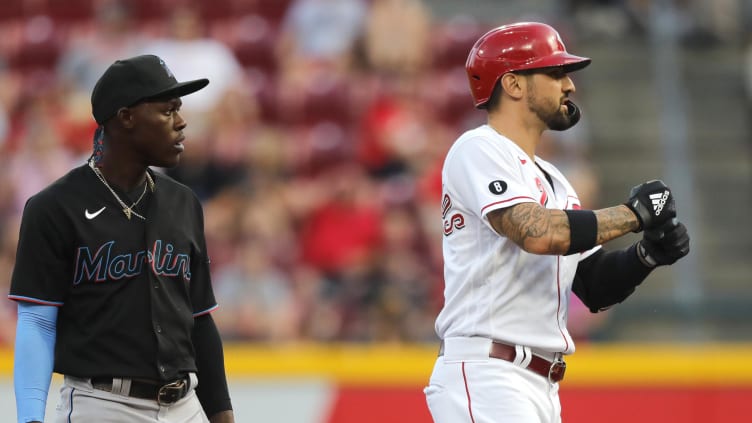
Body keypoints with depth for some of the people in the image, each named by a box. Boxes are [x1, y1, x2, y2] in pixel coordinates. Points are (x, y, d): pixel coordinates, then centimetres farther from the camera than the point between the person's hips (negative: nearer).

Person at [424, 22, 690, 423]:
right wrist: (634, 213, -12)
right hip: (485, 377, -9)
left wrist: (648, 253, 1)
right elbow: (537, 233, -23)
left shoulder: (553, 182, 22)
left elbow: (595, 289, 20)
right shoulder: (479, 150, -5)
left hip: (541, 388, 9)